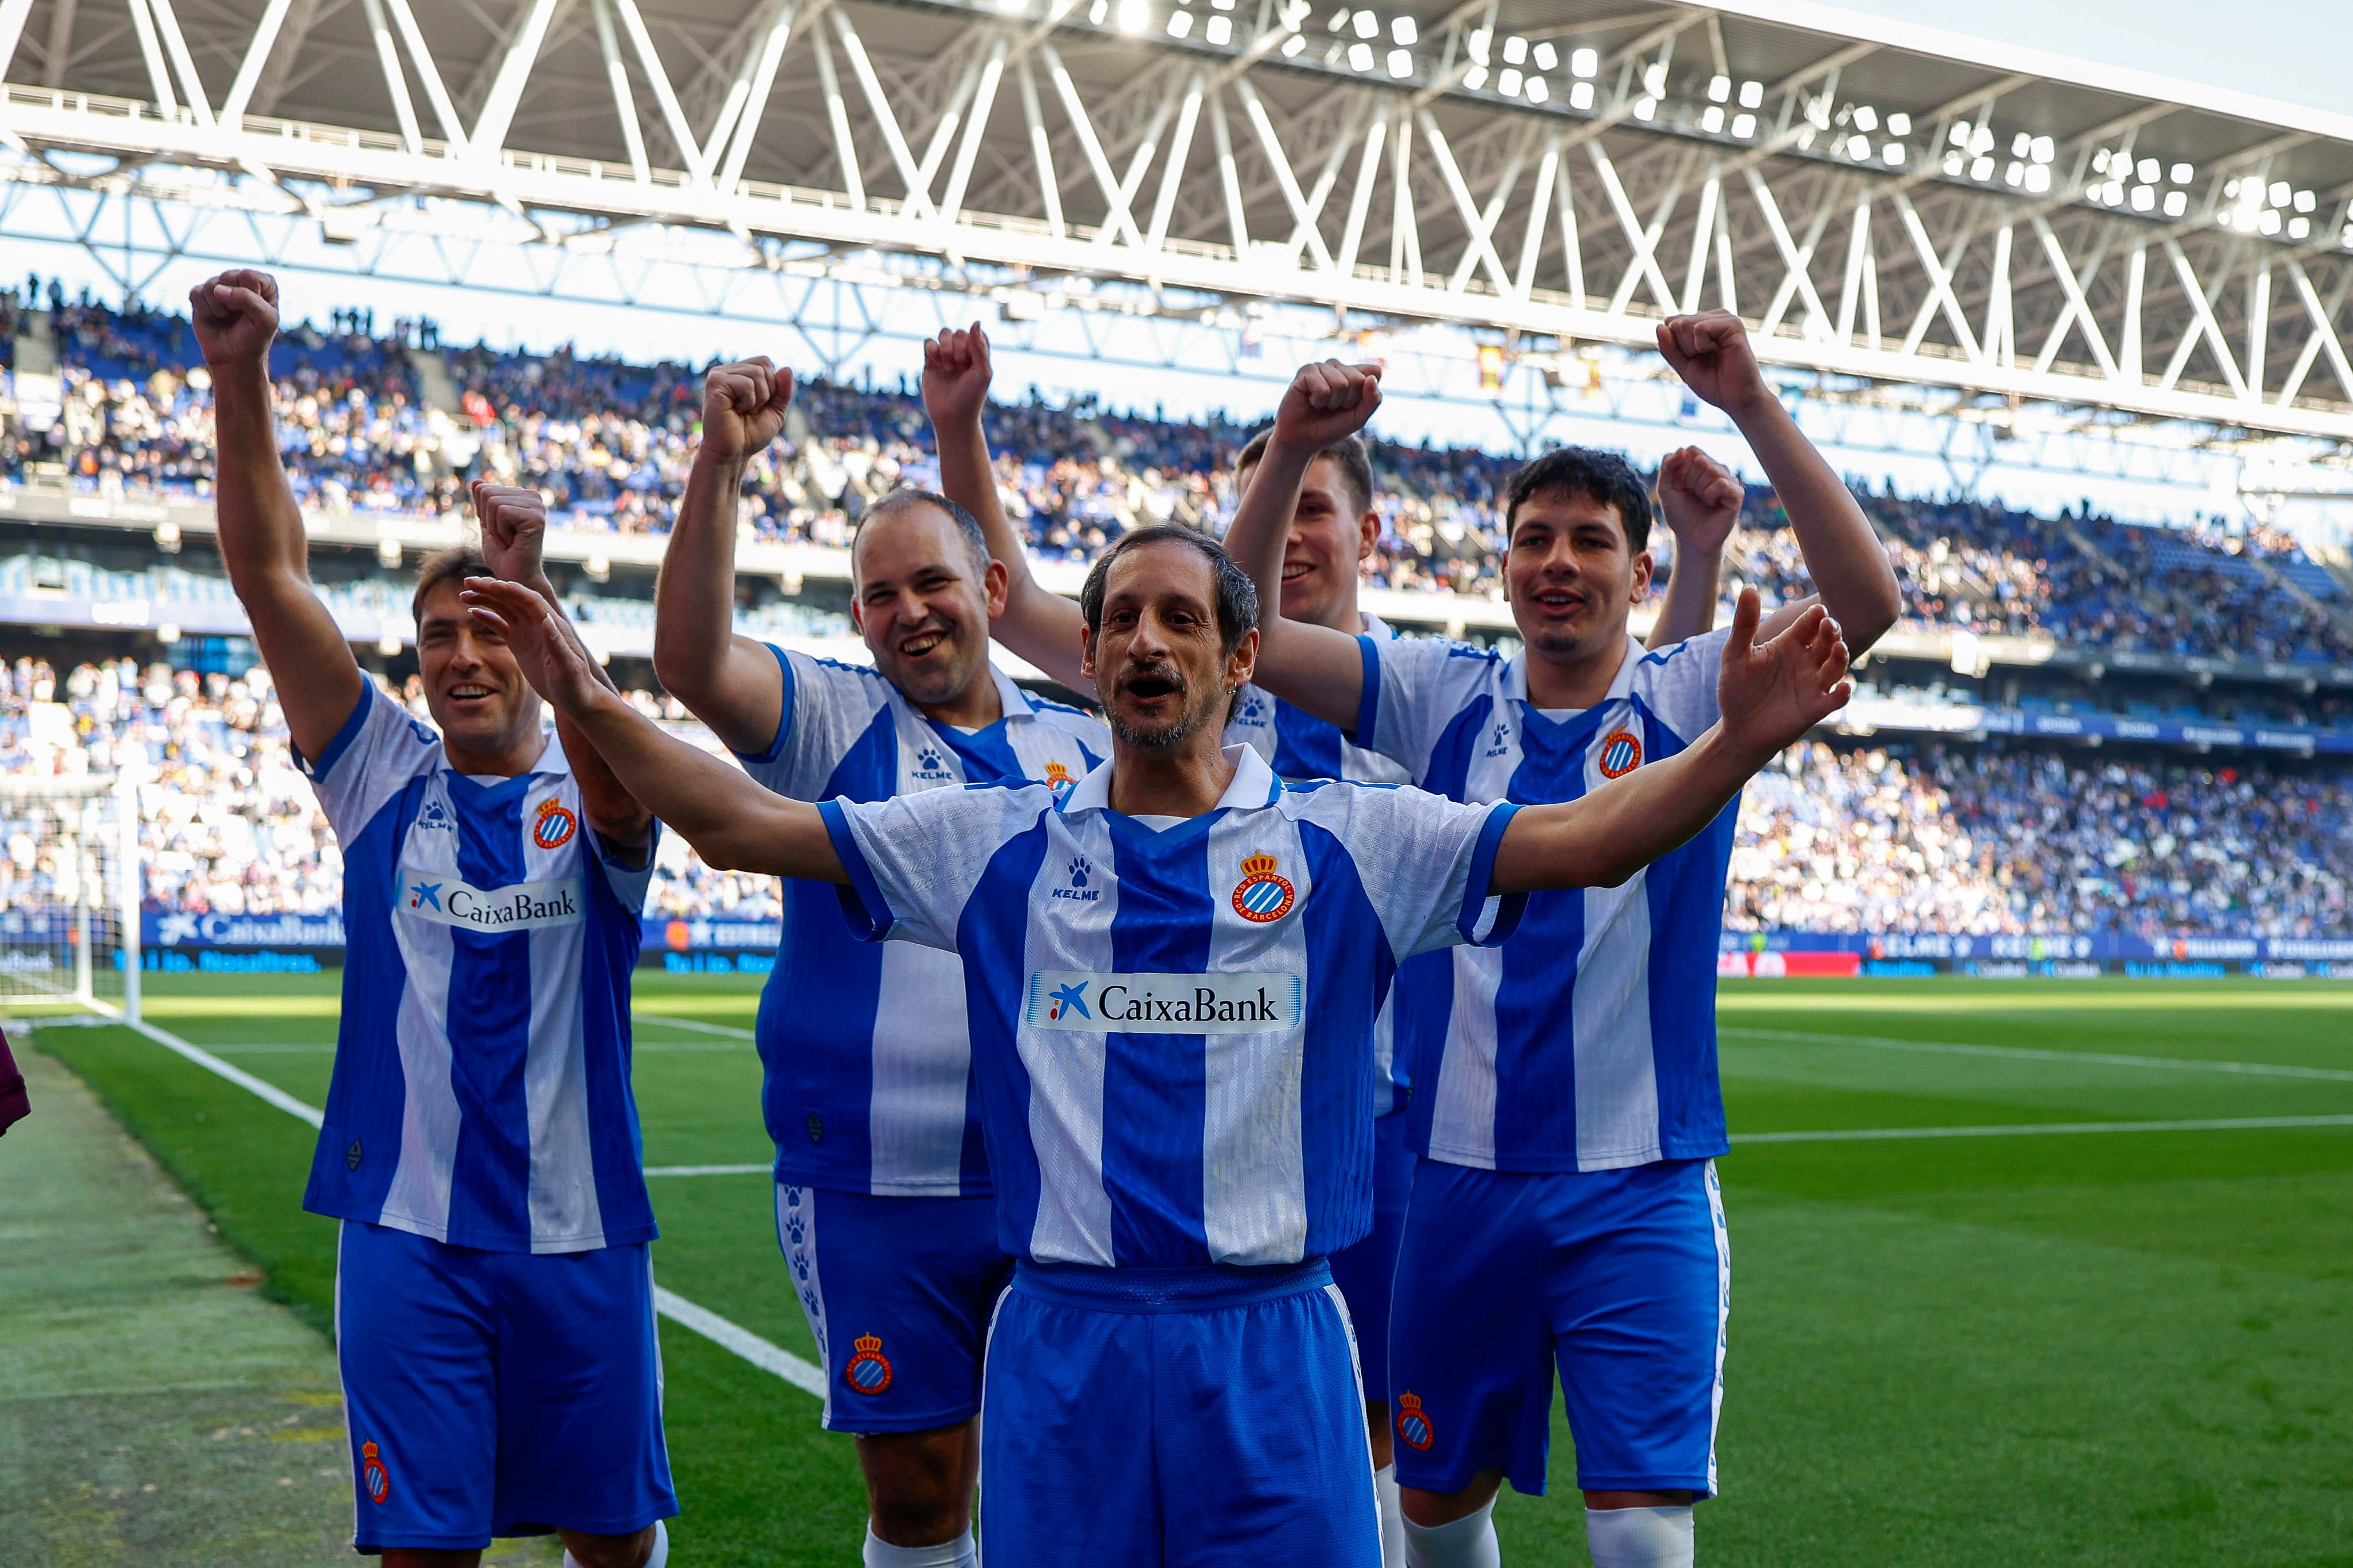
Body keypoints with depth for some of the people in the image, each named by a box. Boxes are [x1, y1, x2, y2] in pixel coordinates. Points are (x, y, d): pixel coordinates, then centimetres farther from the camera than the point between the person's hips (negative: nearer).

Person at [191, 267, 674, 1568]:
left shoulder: (589, 797, -1)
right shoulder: (383, 775, 3)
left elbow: (612, 754, -27)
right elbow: (268, 575, -6)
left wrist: (534, 590, -41)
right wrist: (240, 377, -17)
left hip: (579, 1228, 0)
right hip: (407, 1229, 1)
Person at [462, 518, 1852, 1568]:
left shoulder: (1345, 840, 1)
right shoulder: (1000, 843, 6)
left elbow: (1589, 840, -8)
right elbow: (743, 822, 4)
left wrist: (1738, 742, -24)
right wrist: (592, 704, -8)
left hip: (1271, 1345, -1)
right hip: (1063, 1344, 2)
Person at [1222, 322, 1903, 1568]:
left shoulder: (1687, 700, -2)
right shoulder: (1443, 698, 4)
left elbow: (1863, 601, -17)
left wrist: (1751, 406, -25)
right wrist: (1291, 451, -18)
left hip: (1641, 1191, -2)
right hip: (1463, 1178, 3)